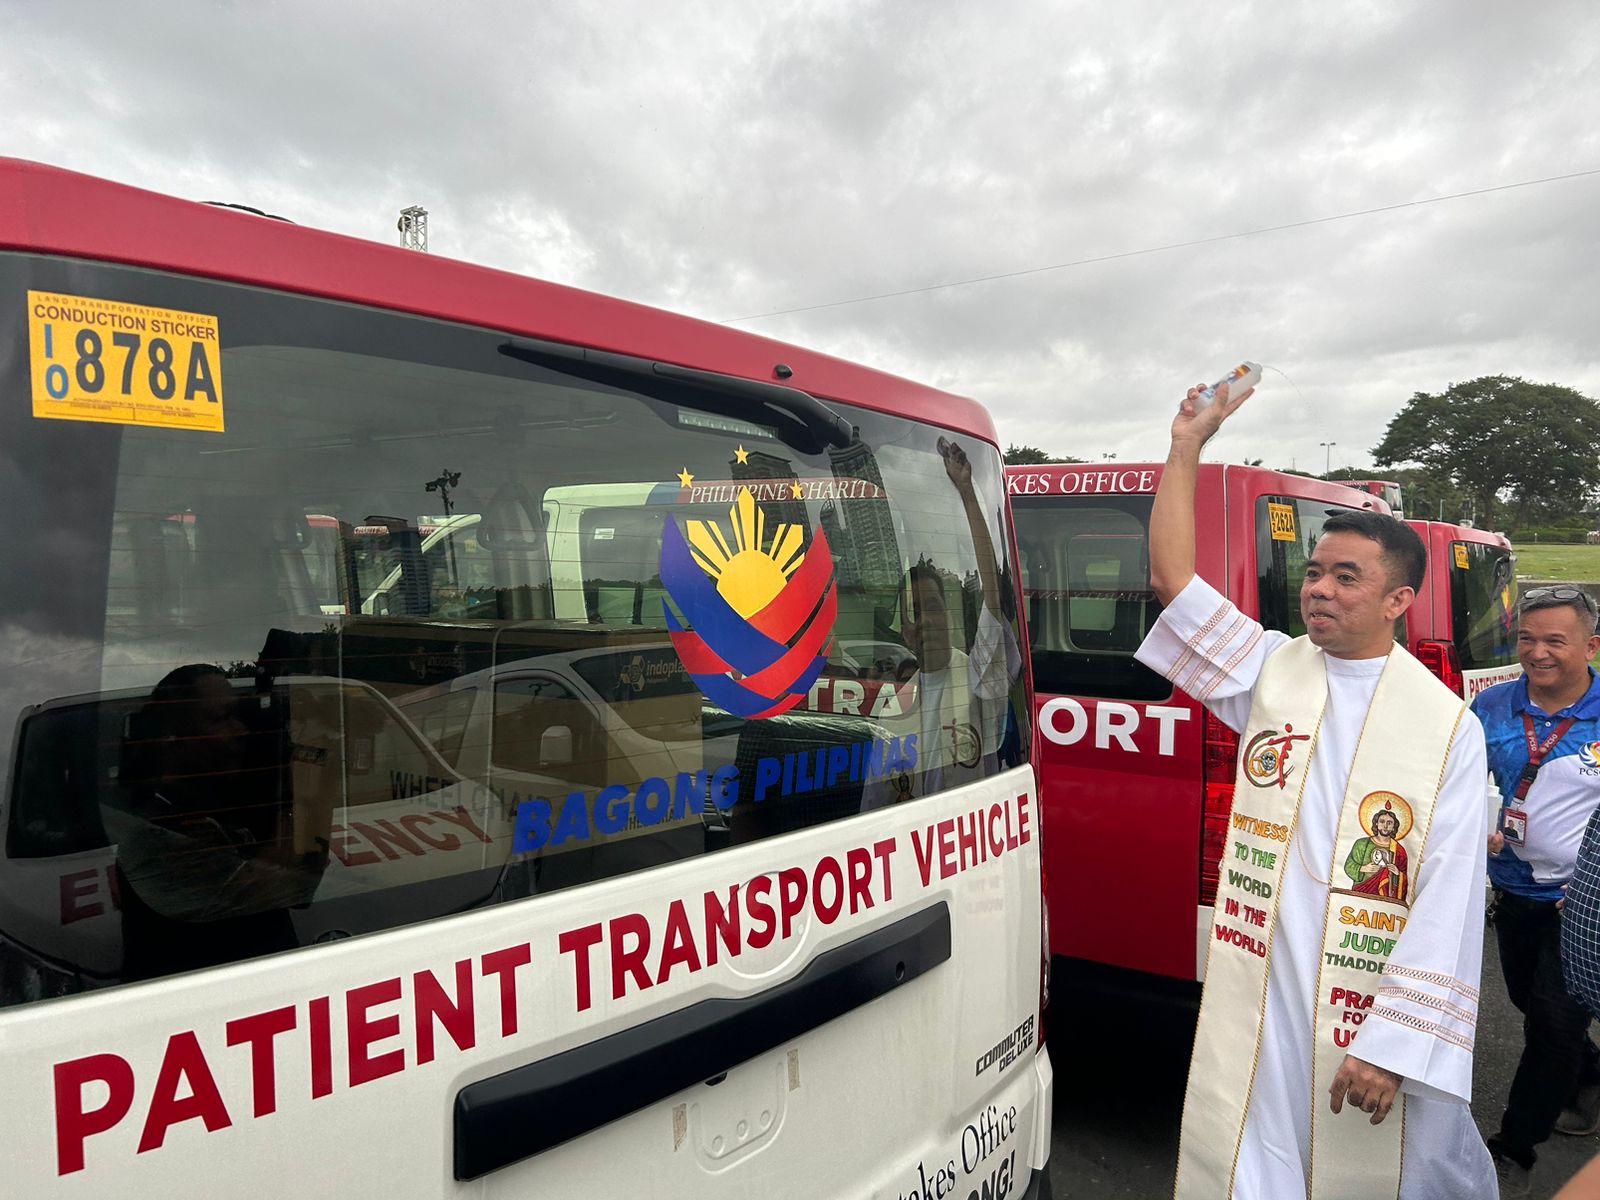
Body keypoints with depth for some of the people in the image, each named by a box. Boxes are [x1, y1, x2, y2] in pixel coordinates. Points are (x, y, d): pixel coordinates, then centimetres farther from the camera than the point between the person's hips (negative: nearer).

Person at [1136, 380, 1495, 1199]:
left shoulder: (1448, 725, -6)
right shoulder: (1272, 671, 3)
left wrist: (1397, 1042, -13)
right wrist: (1188, 446, -1)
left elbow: (1449, 899, -9)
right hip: (1255, 1004, 2)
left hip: (1373, 1010, -2)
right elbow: (1172, 577, -1)